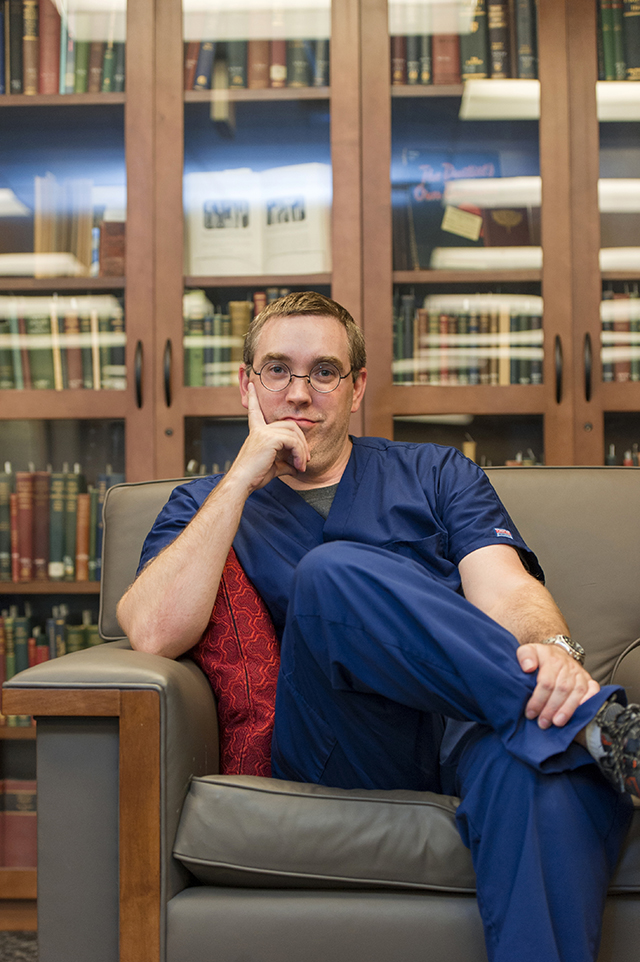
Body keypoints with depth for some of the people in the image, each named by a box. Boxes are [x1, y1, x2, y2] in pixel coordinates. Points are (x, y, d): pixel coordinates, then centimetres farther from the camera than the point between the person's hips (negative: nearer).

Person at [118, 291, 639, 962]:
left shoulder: (438, 474, 22)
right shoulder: (204, 507, 19)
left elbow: (507, 589, 3)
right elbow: (153, 635, -2)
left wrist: (552, 650, -22)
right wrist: (243, 477, -2)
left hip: (468, 730, 1)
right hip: (343, 751, 0)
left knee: (544, 768, -37)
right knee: (332, 572, -30)